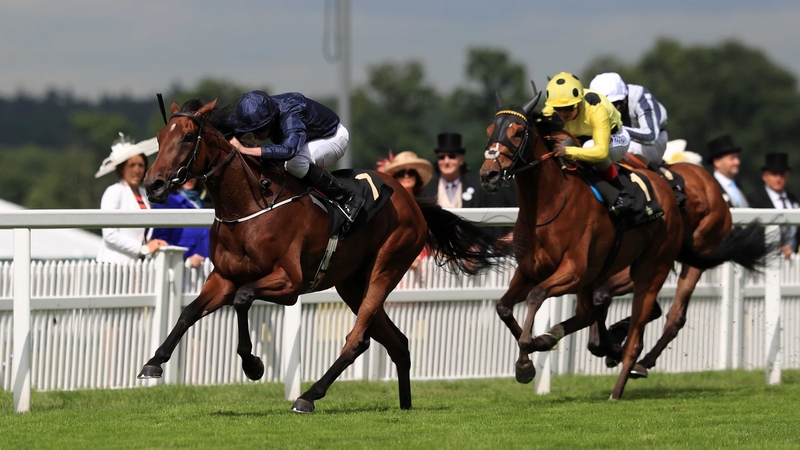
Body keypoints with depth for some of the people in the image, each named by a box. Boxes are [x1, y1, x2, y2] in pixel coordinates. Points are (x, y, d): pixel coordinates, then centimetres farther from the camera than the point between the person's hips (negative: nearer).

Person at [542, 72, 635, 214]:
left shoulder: (596, 109, -41)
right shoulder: (550, 111, -26)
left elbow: (601, 150, -48)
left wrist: (568, 151, -62)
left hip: (614, 138, -6)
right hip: (581, 139, 6)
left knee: (590, 146, -39)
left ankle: (623, 193, -25)